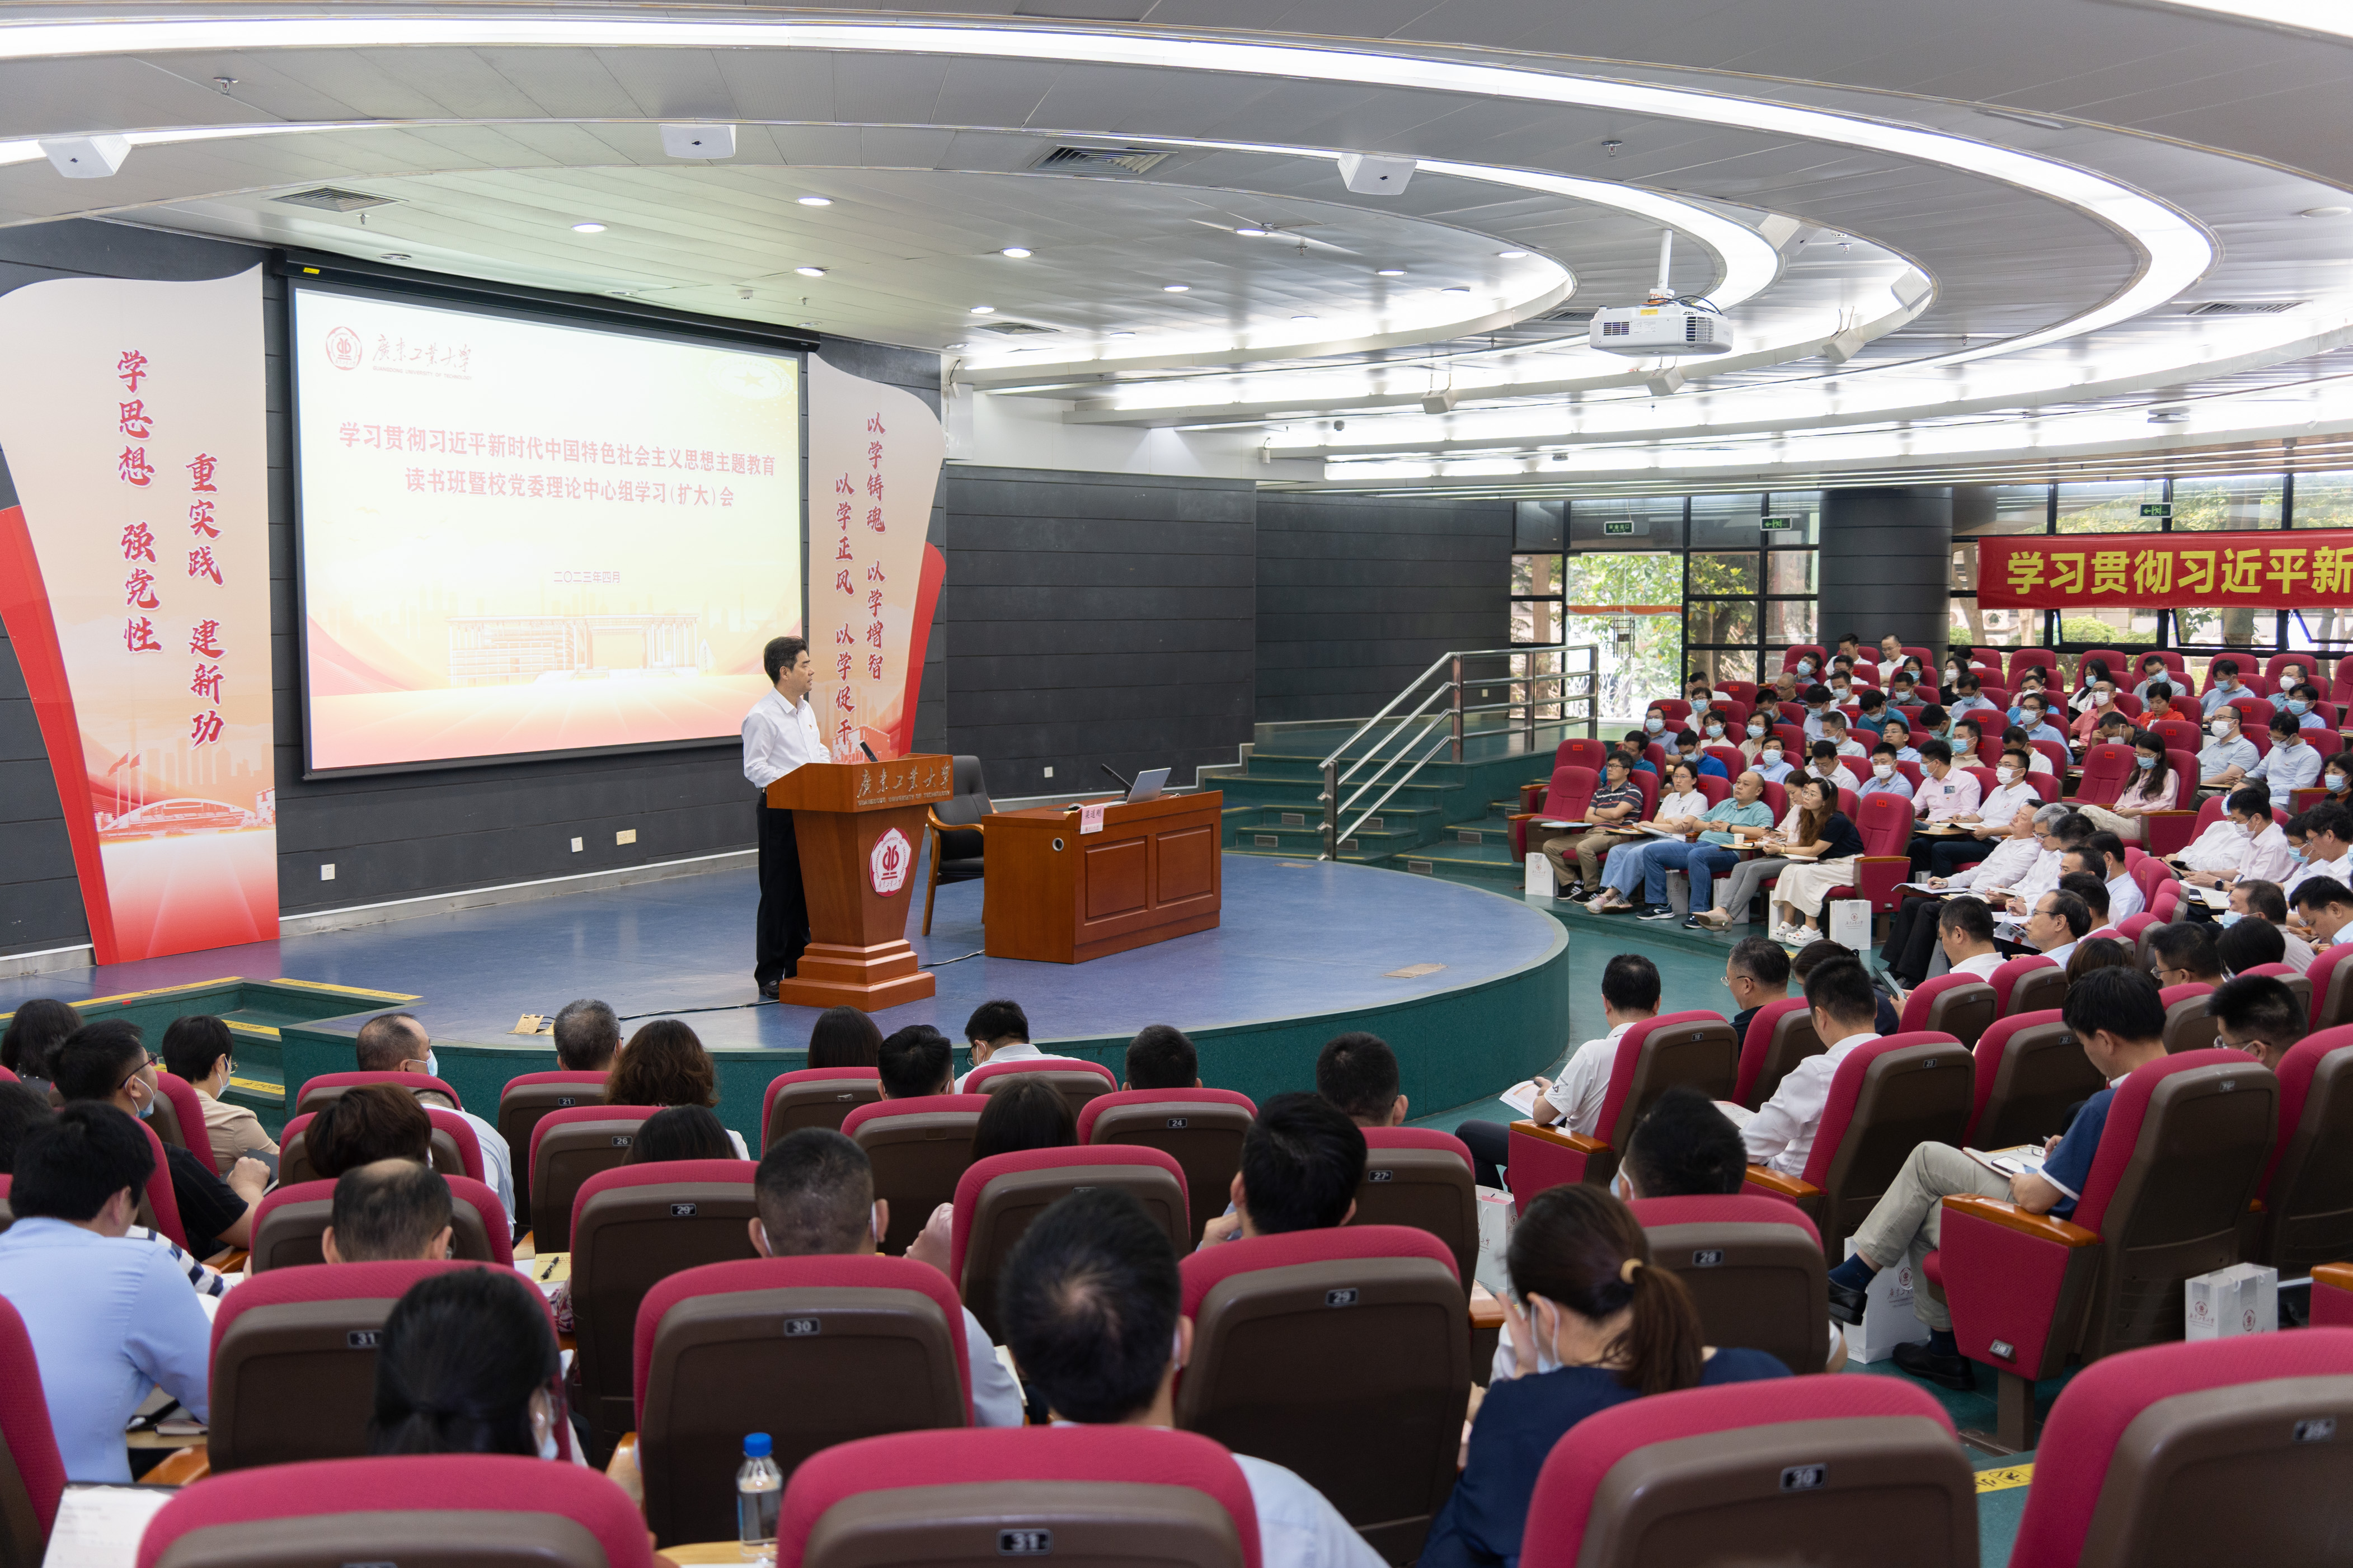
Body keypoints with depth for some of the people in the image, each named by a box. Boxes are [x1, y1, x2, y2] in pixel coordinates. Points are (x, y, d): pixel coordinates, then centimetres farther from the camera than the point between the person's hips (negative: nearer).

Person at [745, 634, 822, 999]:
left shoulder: (806, 710, 15)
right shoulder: (761, 717, -12)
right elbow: (755, 769, -15)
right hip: (779, 813, -8)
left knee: (808, 889, 11)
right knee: (779, 893, -3)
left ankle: (798, 965, 21)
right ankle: (770, 976, 4)